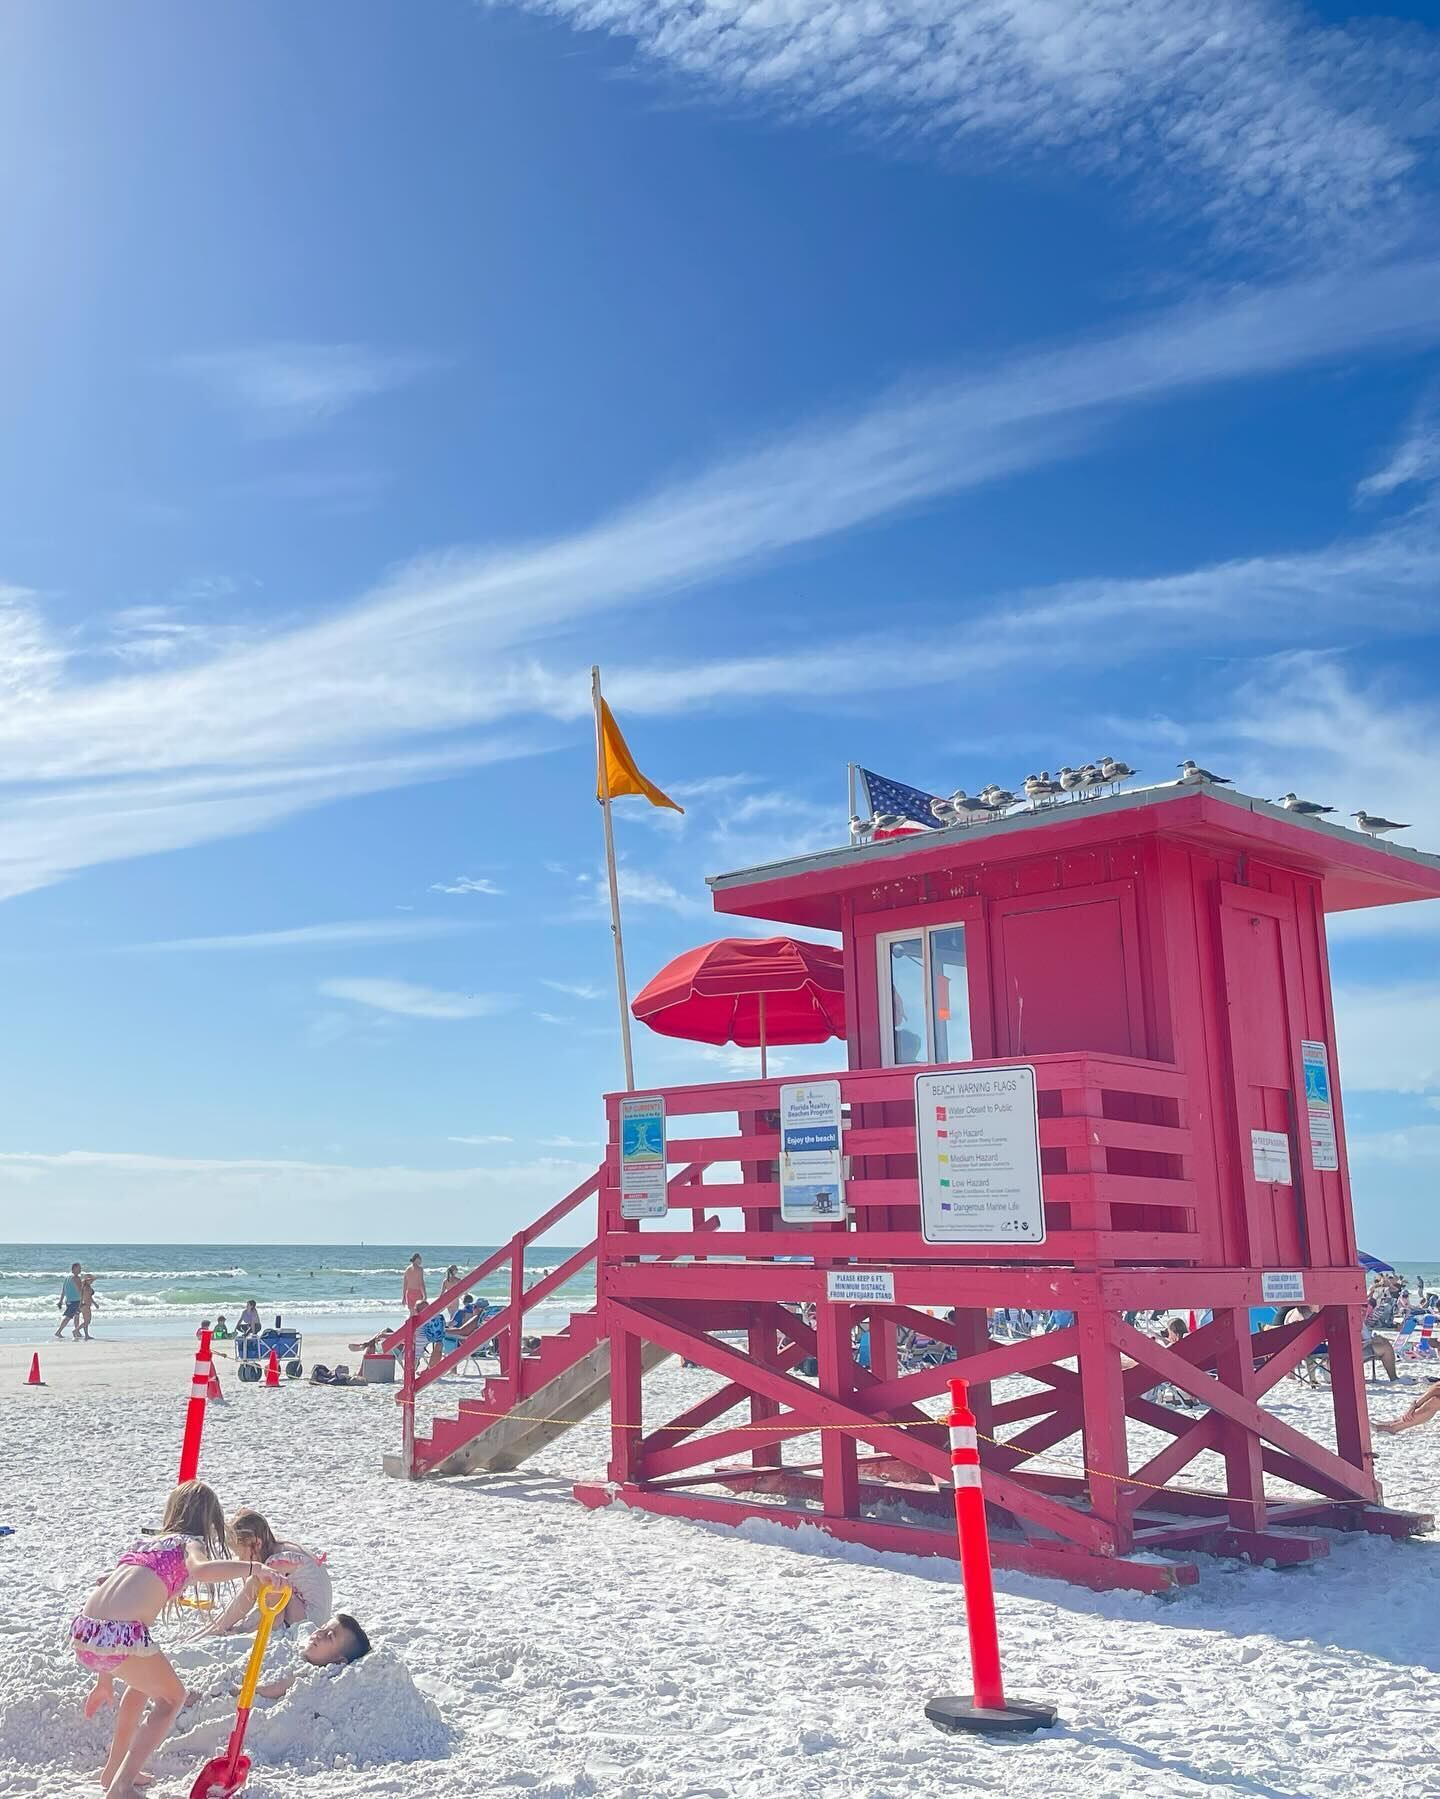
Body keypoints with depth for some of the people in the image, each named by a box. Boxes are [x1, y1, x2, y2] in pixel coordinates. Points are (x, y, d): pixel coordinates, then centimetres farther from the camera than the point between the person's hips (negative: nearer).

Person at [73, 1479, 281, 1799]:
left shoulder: (145, 1542, 28)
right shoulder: (190, 1543, 8)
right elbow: (201, 1570, -19)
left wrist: (105, 1679, 36)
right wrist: (251, 1567, -17)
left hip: (83, 1631, 7)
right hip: (121, 1635, -7)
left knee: (145, 1682, 33)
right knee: (171, 1696, 16)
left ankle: (113, 1770, 39)